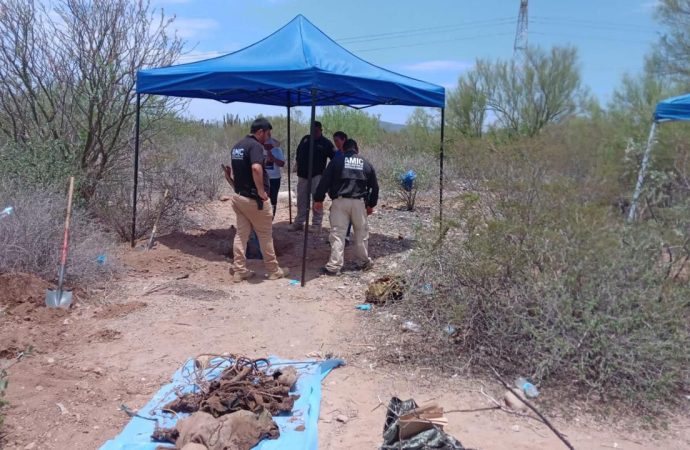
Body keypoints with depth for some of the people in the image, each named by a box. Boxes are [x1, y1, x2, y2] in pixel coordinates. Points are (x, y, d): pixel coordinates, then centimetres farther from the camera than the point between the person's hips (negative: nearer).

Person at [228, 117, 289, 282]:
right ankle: (274, 270, 16)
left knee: (241, 234, 11)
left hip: (238, 197, 8)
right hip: (253, 198, -8)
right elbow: (256, 168, -35)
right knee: (265, 235, 5)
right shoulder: (255, 145, -18)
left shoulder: (237, 146, 12)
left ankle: (239, 271, 13)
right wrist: (261, 190, -26)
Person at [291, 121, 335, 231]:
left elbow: (335, 158, -4)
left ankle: (316, 225, -1)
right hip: (303, 175, 5)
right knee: (301, 201, 11)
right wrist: (299, 166, 14)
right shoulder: (305, 139, 11)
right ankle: (299, 223, 19)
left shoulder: (326, 143, -3)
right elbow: (298, 152, 22)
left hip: (317, 176, -5)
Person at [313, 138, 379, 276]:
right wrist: (371, 204, 26)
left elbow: (324, 181, -2)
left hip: (340, 201, -2)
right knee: (361, 232, 16)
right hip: (359, 202, 2)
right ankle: (363, 262, 25)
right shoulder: (366, 164, 14)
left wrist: (318, 199, 4)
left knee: (337, 233, -3)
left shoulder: (336, 161, 6)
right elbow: (374, 186, 17)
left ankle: (334, 266, -5)